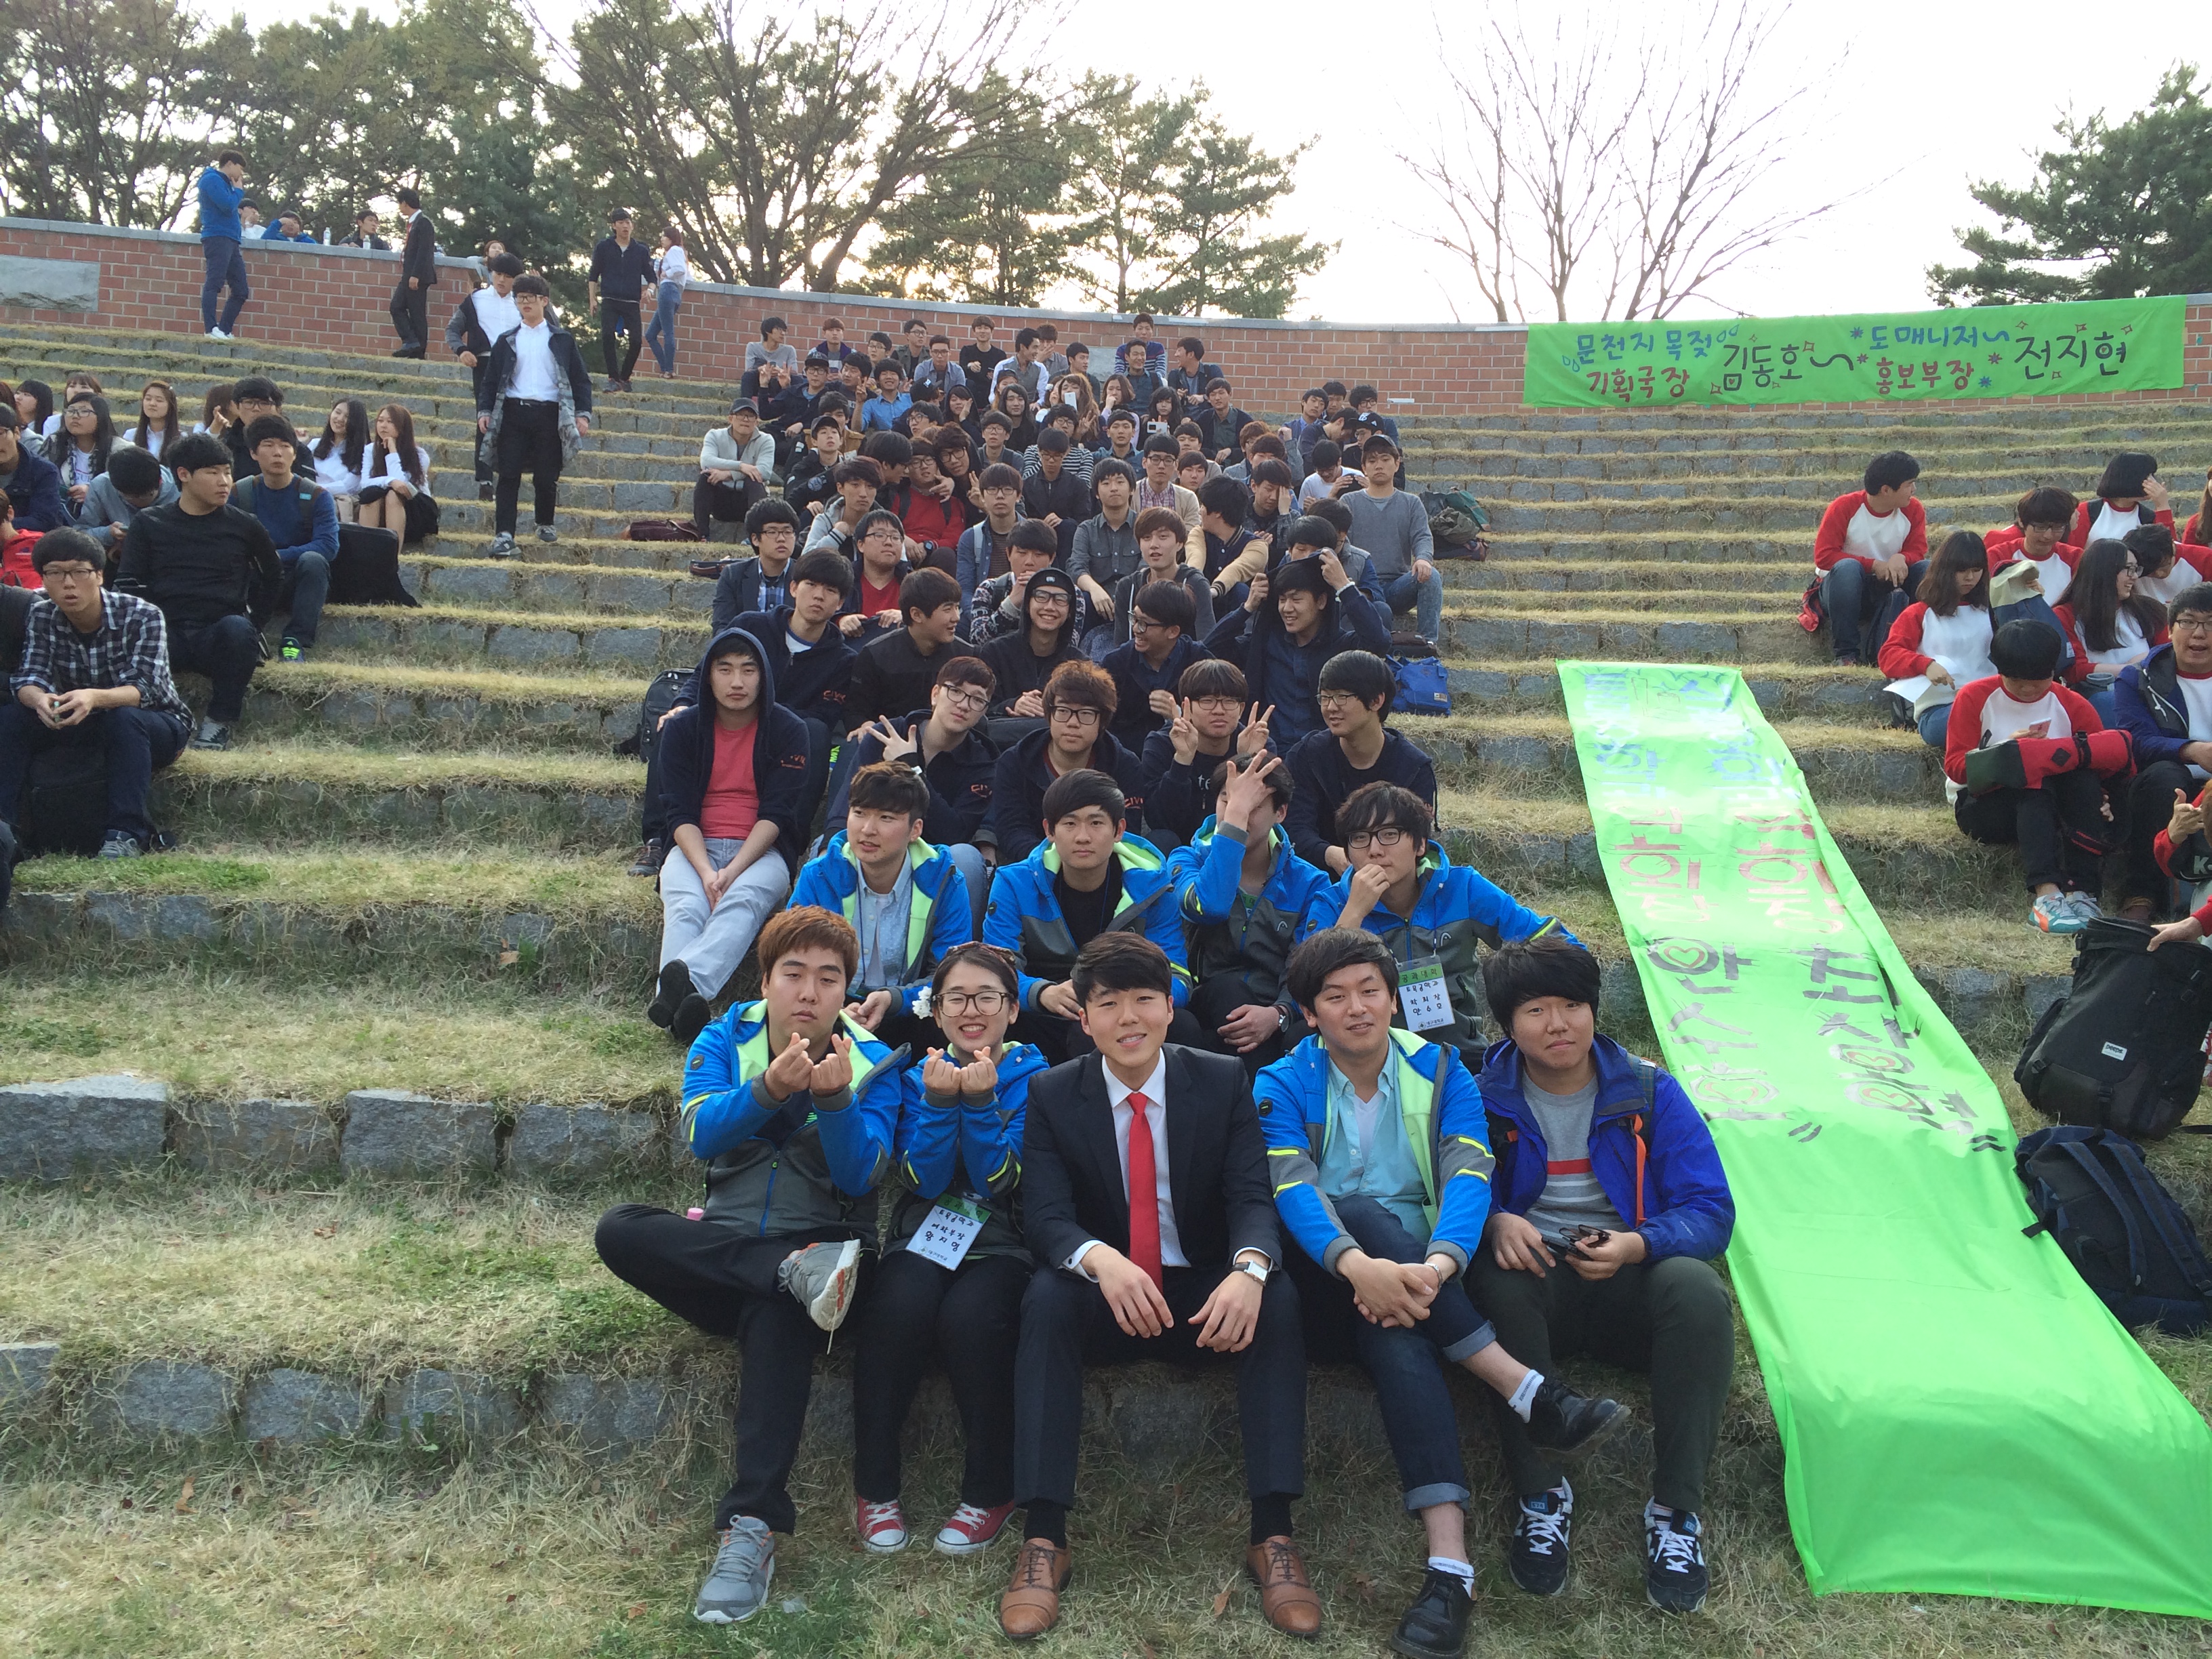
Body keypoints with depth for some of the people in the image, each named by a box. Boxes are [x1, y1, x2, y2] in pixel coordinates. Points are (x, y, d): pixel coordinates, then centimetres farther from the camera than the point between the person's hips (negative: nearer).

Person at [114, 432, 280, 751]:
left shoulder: (244, 527, 12)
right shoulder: (148, 524, 14)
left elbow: (274, 580, 25)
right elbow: (128, 585, 7)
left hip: (220, 638, 0)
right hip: (165, 636, 0)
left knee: (237, 629, -37)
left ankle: (220, 719, -19)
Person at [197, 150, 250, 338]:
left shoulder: (224, 182, 25)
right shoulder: (212, 179, -4)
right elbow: (228, 206, -15)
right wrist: (238, 190, -1)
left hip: (231, 241, 10)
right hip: (217, 237, -10)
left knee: (241, 291, 5)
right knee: (214, 283, -17)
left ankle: (225, 330, 6)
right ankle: (211, 329, -24)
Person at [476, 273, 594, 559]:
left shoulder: (562, 339, 9)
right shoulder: (507, 340, 13)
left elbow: (580, 379, 7)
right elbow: (491, 379, 14)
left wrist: (583, 414, -3)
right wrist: (484, 410, 1)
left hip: (549, 414, -1)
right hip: (513, 411, 1)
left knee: (546, 476, 3)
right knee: (509, 475, -7)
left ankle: (545, 524, 26)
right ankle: (504, 534, -10)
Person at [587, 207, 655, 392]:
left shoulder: (640, 250, 10)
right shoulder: (604, 247, 7)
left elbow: (650, 276, 16)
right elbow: (593, 275, 12)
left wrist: (649, 290, -5)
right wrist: (592, 298, 3)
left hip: (632, 302, 1)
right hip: (610, 301, -1)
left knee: (636, 341, -10)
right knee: (607, 335, -19)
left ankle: (624, 377, 11)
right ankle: (613, 378, -12)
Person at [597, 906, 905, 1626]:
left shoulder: (872, 1061, 1)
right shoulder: (723, 1043, 6)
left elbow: (857, 1176, -12)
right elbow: (701, 1136, -13)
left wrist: (835, 1099, -30)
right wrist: (768, 1090, -32)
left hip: (820, 1238, -3)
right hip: (720, 1248, 3)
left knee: (779, 1314, -37)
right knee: (619, 1230, -26)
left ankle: (752, 1527, -36)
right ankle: (804, 1273, -27)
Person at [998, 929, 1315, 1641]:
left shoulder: (1225, 1082, -3)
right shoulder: (1051, 1094, -4)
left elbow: (1253, 1199, -12)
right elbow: (1046, 1214, -13)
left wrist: (1249, 1268, -36)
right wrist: (1100, 1260, -37)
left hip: (1206, 1296, 1)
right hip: (1104, 1295, 0)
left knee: (1279, 1298, -30)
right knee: (1047, 1297, -32)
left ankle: (1273, 1533, -27)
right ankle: (1042, 1539, -30)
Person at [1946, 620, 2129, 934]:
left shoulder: (2074, 706, 2)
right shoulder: (1974, 697, -4)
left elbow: (2107, 759, -1)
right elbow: (1955, 767, -10)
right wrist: (2007, 751, -25)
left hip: (2048, 810, 3)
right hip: (1978, 806, -3)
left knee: (2083, 774, -29)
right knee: (2035, 780, -34)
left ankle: (2083, 893, -38)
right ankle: (2047, 893, -50)